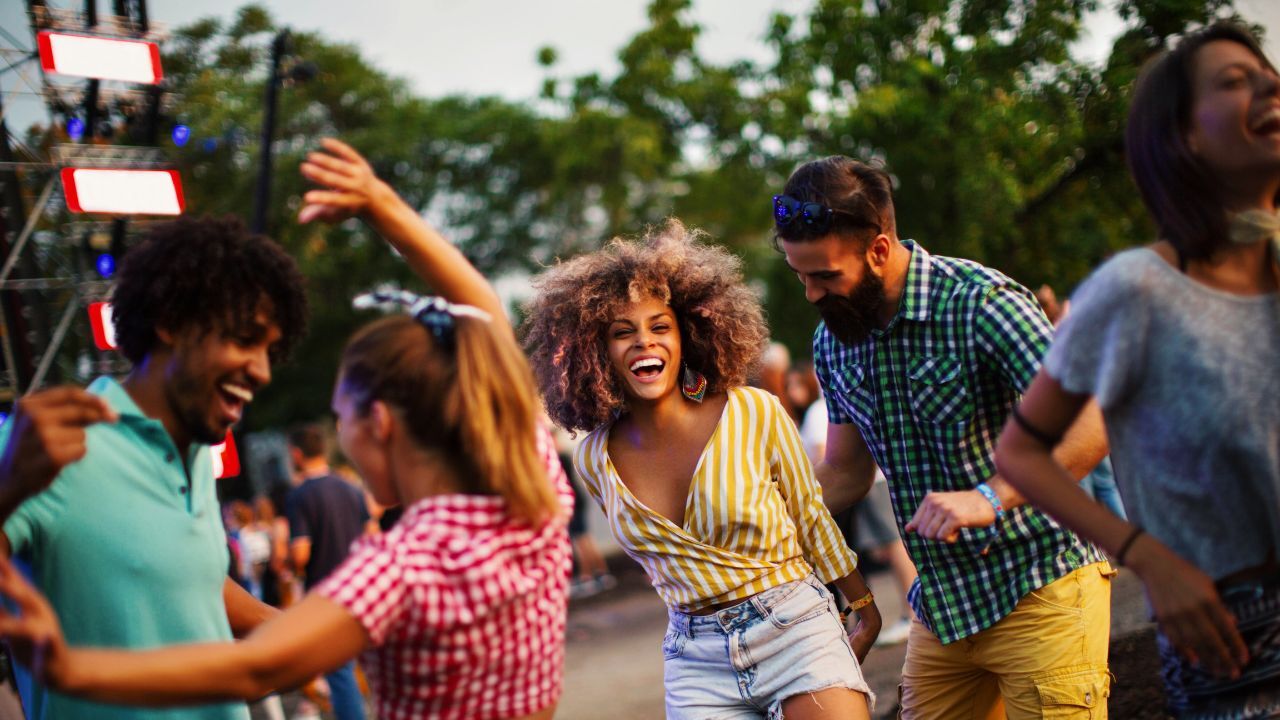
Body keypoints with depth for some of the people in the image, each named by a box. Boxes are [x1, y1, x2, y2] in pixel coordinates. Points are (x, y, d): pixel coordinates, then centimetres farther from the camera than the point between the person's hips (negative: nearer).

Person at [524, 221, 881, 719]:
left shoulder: (755, 414, -10)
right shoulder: (594, 461, -3)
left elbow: (812, 519, 2)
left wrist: (866, 610, 11)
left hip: (798, 629, -2)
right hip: (697, 662, 2)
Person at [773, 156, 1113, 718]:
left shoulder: (979, 303, -18)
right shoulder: (833, 341, 6)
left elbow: (1094, 423, -25)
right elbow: (847, 472, 16)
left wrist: (990, 497, -35)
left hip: (1039, 592, -7)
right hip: (941, 606, 7)